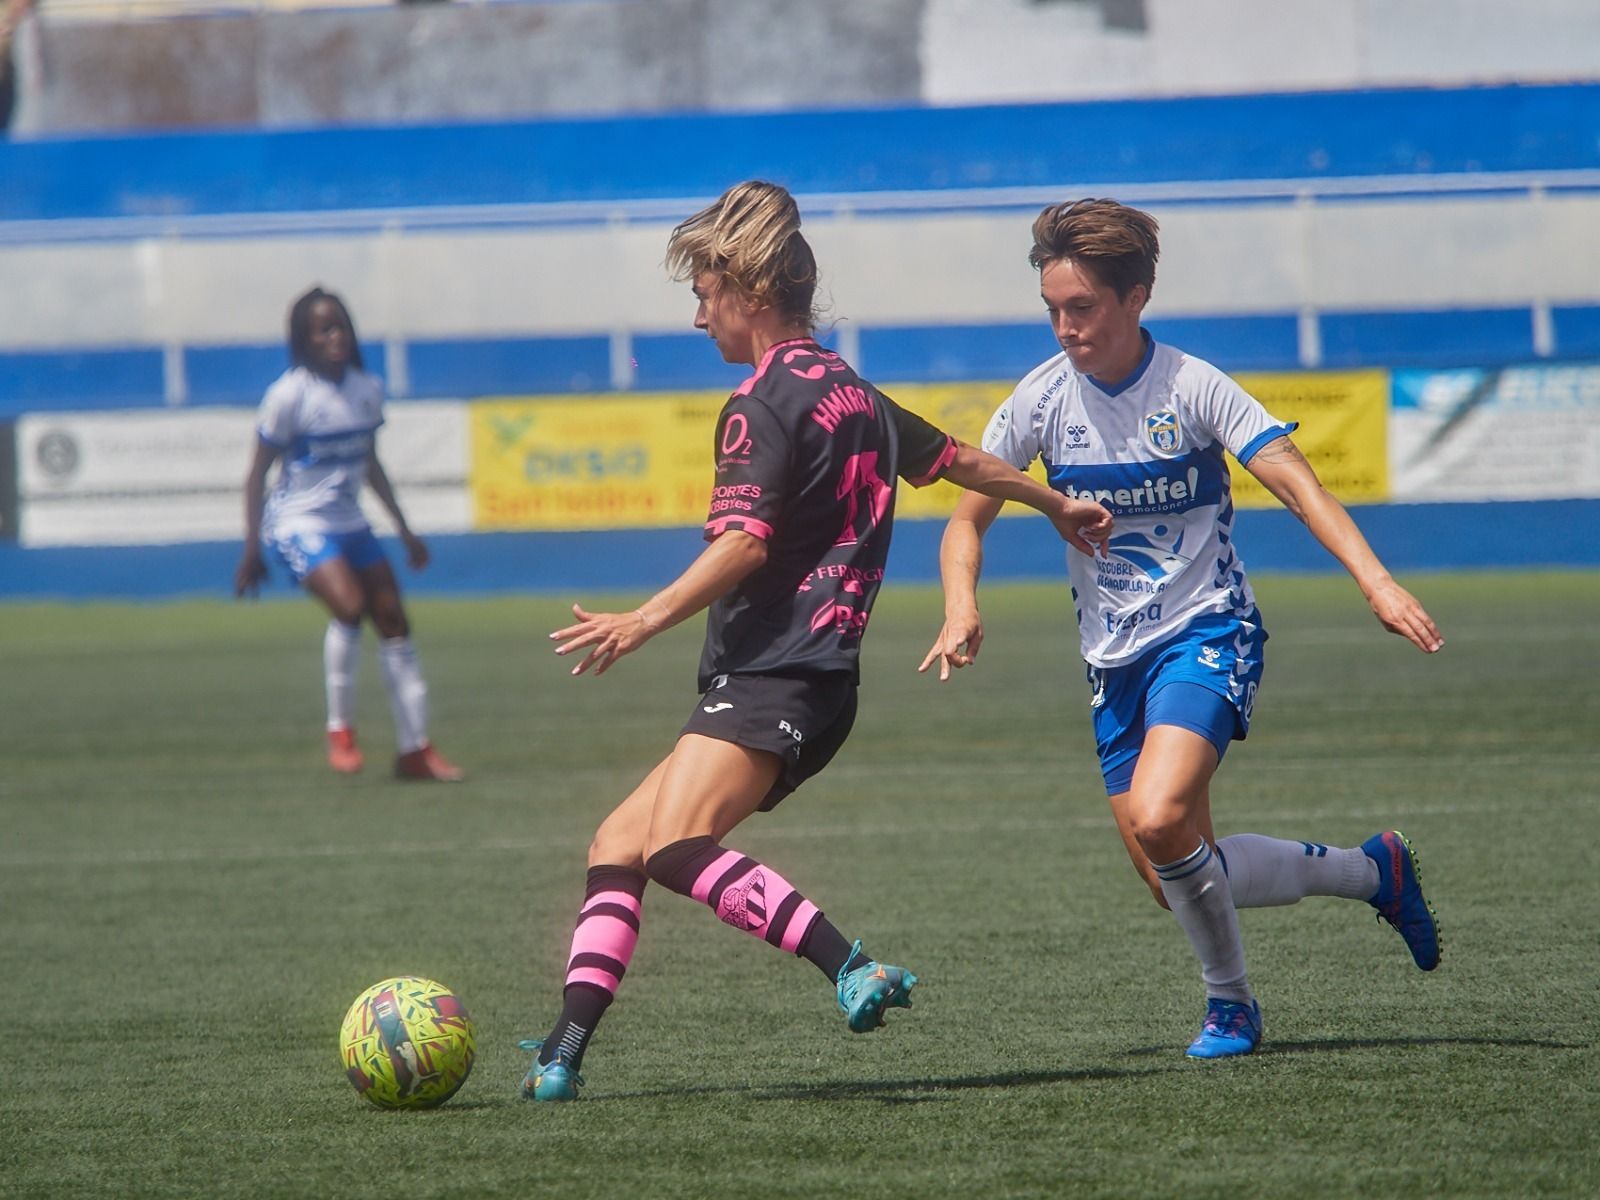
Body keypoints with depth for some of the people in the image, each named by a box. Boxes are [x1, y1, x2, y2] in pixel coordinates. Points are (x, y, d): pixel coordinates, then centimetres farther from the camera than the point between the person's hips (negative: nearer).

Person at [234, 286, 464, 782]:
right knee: (348, 605, -27)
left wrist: (403, 529, 22)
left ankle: (415, 749, 10)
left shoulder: (368, 389, 5)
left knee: (393, 619, 2)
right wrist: (251, 550, -10)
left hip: (349, 523, 7)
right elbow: (257, 474, -8)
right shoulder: (289, 395, -13)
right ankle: (340, 731, -12)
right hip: (298, 523, -7)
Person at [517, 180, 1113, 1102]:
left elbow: (745, 543, -20)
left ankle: (856, 969, -39)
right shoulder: (853, 393, 21)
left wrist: (648, 621, -28)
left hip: (774, 674, -10)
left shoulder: (763, 405, -7)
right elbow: (959, 460, 35)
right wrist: (1058, 506, 50)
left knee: (679, 850, -29)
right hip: (821, 675, 10)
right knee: (617, 844, 9)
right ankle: (567, 1049, 1)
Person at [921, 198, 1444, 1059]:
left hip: (1208, 635, -5)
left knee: (1158, 821, -28)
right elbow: (968, 517, 3)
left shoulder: (1193, 388, -13)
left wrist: (1375, 581, -33)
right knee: (1174, 880, 4)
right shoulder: (1042, 400, -2)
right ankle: (1371, 872, 27)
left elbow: (1299, 487, -18)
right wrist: (962, 608, -17)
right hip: (1114, 659, 5)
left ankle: (1229, 1002, -5)